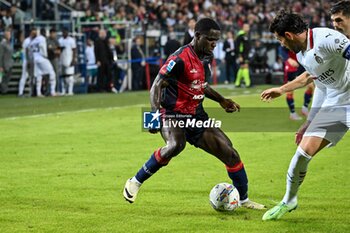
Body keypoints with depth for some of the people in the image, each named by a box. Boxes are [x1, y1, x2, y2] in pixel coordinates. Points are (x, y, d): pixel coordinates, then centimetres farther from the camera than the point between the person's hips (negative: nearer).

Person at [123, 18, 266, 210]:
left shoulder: (207, 57, 7)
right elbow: (157, 85, -20)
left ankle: (244, 200, 22)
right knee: (176, 145, -39)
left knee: (230, 154, 2)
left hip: (197, 117, 8)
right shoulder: (180, 58, -19)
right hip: (173, 115, -8)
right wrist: (155, 113, -34)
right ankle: (135, 182, -20)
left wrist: (221, 100, 25)